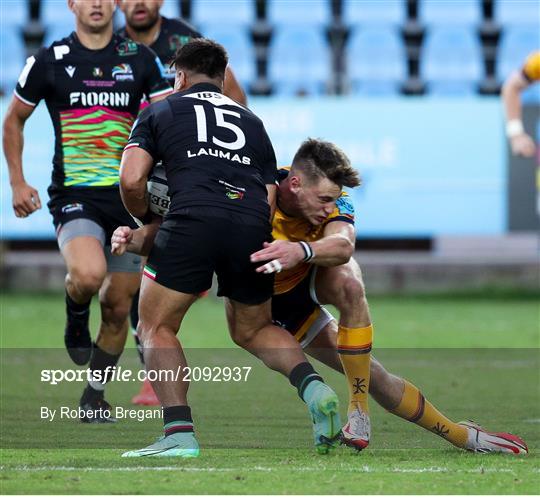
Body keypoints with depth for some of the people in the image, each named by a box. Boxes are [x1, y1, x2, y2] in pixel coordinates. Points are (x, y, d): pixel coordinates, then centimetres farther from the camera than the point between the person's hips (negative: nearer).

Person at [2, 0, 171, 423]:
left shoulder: (140, 59, 5)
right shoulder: (49, 61, 1)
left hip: (127, 197, 3)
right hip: (74, 195, -3)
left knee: (117, 307, 5)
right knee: (88, 274, -31)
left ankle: (94, 396, 25)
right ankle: (76, 318, 4)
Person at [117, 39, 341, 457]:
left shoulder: (160, 113, 21)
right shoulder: (252, 121, 31)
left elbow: (131, 180, 7)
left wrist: (147, 220, 25)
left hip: (192, 218, -4)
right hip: (253, 224, 4)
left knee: (156, 328, 9)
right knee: (252, 330, 25)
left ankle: (180, 435, -8)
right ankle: (313, 387, -2)